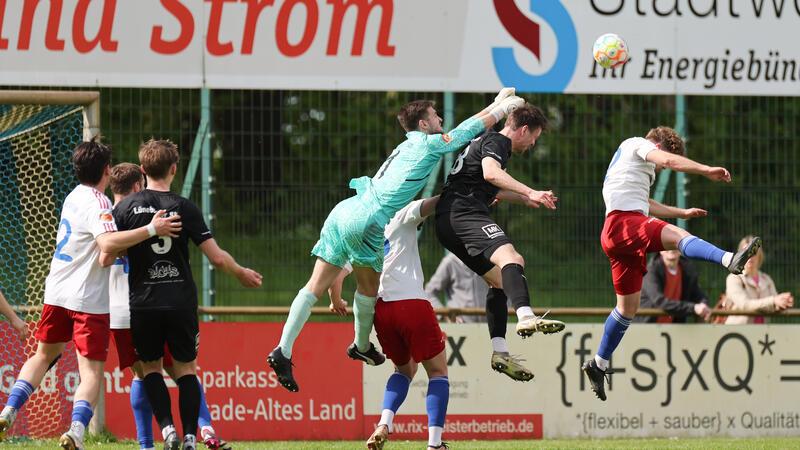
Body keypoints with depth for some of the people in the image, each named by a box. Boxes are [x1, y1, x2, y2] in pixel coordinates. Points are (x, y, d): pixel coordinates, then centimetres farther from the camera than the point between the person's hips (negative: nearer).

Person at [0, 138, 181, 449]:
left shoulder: (74, 197, 12)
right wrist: (151, 230, -30)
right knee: (91, 372, -6)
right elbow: (108, 243, -32)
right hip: (88, 299, -8)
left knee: (43, 356, 25)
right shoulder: (97, 203, -14)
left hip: (56, 294, 8)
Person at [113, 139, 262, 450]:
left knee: (150, 368, 15)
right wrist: (242, 274, 12)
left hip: (143, 304, 0)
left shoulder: (125, 208, -2)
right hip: (181, 302, 0)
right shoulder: (184, 208, -4)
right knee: (186, 369, 10)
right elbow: (217, 257, -6)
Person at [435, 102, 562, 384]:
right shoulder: (497, 141, -1)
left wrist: (524, 200, 56)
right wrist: (529, 192, -30)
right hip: (463, 212, -11)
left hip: (447, 223, 11)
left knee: (500, 281, 13)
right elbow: (491, 172, -24)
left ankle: (499, 351, 3)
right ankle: (526, 317, -55)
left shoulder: (484, 141, 32)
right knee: (511, 259, -30)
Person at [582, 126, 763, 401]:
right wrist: (706, 171, -16)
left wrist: (682, 212, 49)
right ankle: (730, 260, -60)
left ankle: (598, 364, 23)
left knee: (628, 307, 16)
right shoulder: (638, 145, 8)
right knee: (677, 236, -34)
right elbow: (669, 160, -11)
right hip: (623, 222, -10)